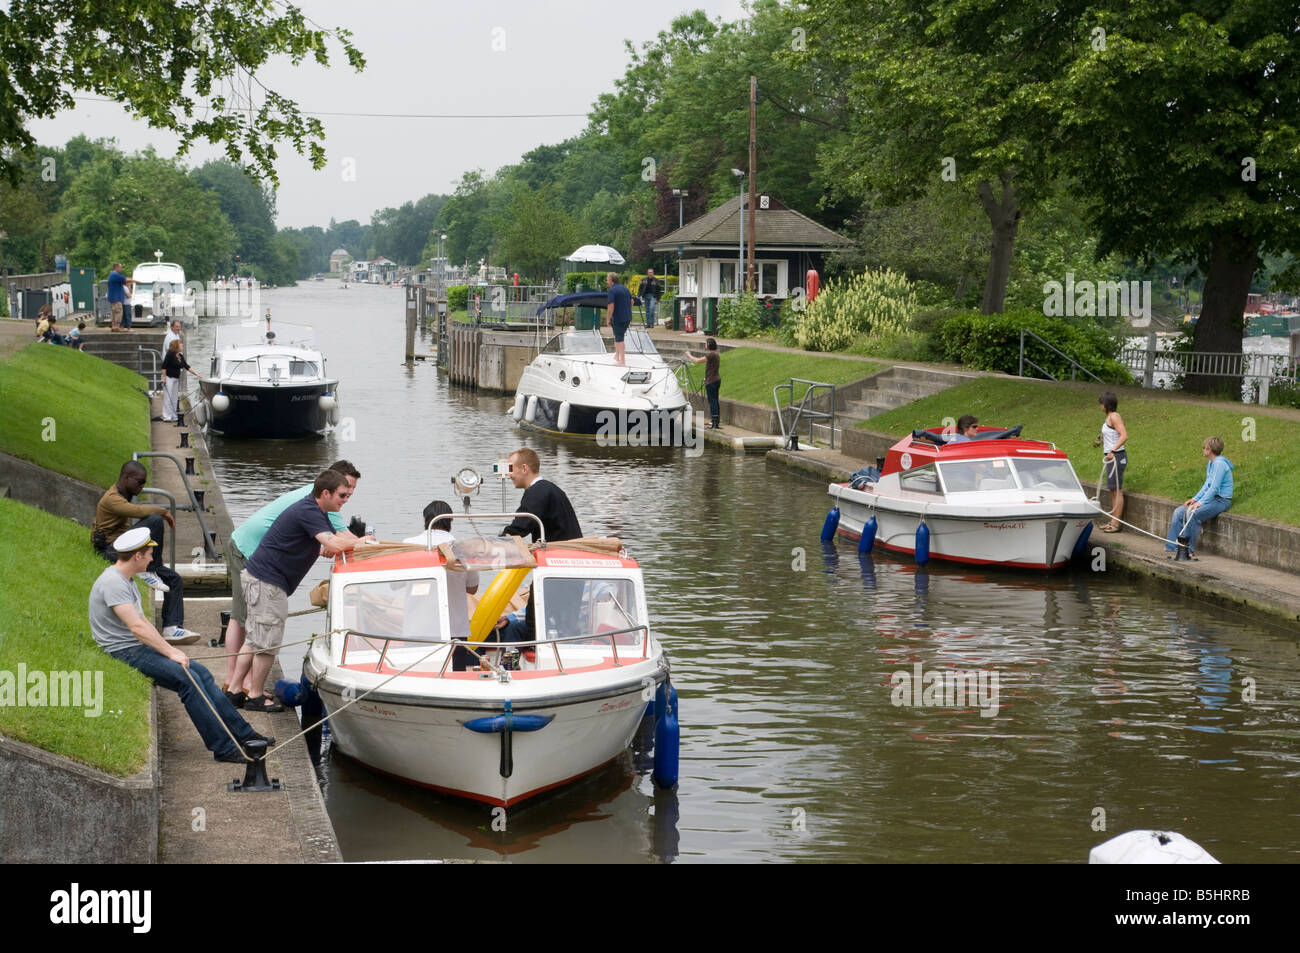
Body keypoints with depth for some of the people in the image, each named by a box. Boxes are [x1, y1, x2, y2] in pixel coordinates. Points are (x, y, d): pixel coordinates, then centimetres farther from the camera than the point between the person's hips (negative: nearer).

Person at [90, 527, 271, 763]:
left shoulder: (126, 581, 17)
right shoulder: (112, 582, -18)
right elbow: (137, 627, -24)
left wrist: (168, 648, 8)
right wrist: (169, 652, -21)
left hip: (139, 647, 10)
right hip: (123, 653, -10)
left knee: (201, 673, 2)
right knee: (187, 679, -23)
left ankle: (243, 734, 5)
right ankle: (224, 748, -21)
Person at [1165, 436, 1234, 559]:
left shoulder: (1220, 464, -16)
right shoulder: (1210, 464, 15)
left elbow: (1215, 488, -21)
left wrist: (1201, 502, -20)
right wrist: (1195, 499, 6)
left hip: (1221, 500, -10)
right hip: (1211, 498, 10)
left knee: (1192, 514, -31)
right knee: (1178, 512, 0)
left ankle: (1189, 551, -22)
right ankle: (1172, 548, -3)